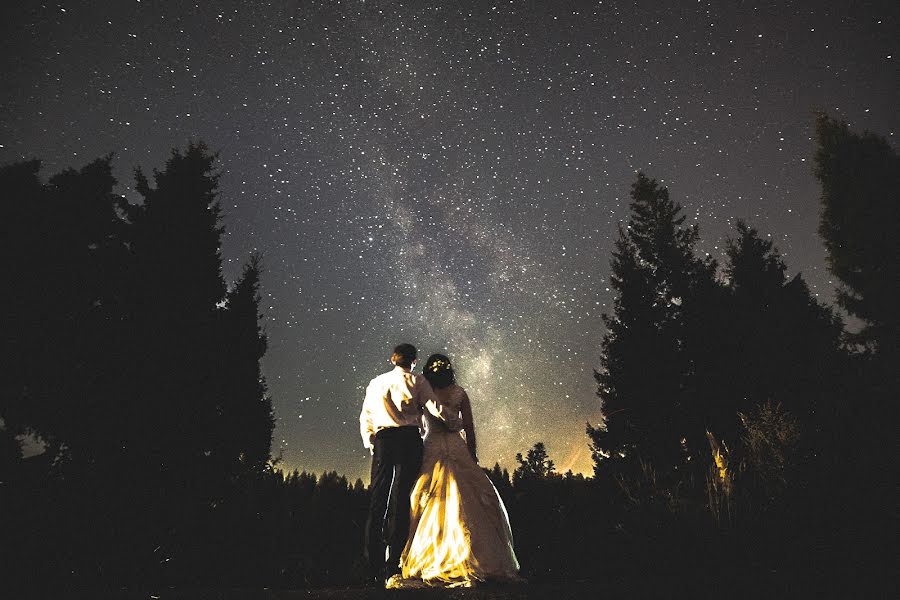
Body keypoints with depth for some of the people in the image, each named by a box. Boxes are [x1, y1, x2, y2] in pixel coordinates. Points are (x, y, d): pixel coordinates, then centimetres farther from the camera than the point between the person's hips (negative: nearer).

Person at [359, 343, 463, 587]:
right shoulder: (416, 381, 6)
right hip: (409, 439, -3)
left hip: (382, 439, 3)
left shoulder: (376, 383, 18)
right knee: (401, 499, -2)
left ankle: (374, 568, 4)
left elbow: (365, 418, 17)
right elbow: (436, 409, -1)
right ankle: (393, 564, -4)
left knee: (378, 500, 4)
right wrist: (457, 423, 13)